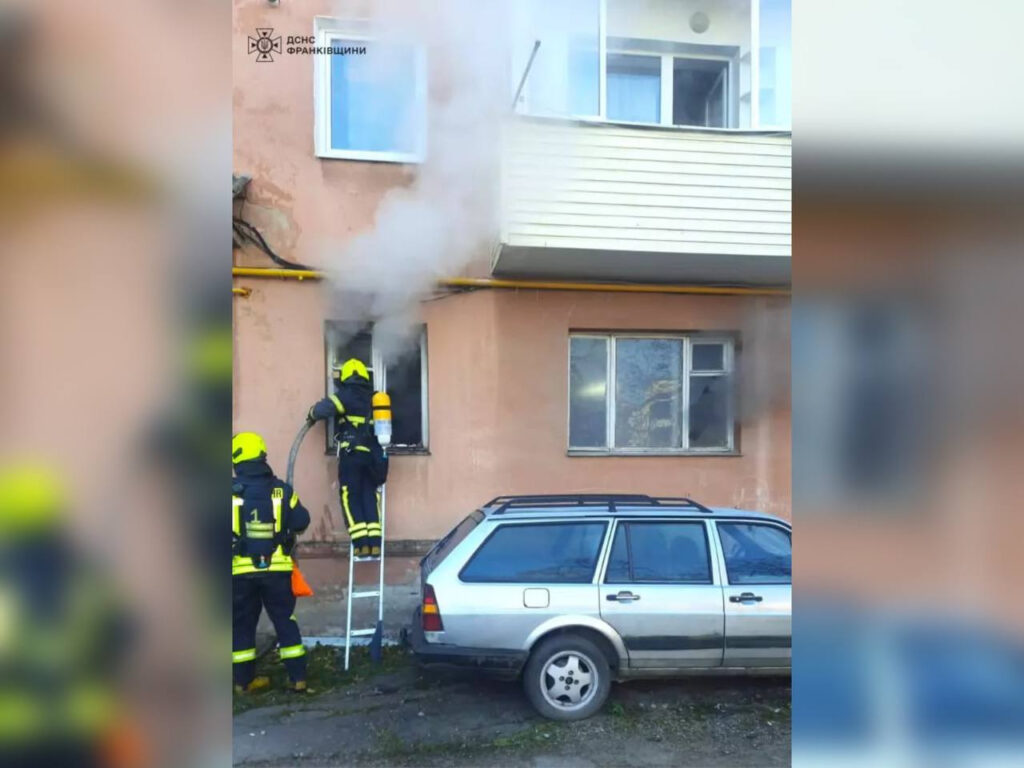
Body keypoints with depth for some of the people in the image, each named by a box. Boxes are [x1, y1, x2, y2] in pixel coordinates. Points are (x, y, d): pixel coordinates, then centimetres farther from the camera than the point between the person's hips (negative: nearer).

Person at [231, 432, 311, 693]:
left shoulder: (231, 491, -6)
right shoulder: (282, 490, -5)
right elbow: (301, 522, -2)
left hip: (240, 571, 0)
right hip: (276, 569, 0)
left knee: (242, 625, 15)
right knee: (285, 622, 10)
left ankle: (243, 680, 22)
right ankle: (297, 678, 11)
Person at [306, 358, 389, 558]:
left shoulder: (347, 395, -1)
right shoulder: (373, 398, 17)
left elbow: (323, 408, -12)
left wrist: (311, 415, 8)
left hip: (352, 453, -5)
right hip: (373, 454, 5)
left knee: (351, 498, 0)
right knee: (370, 497, 8)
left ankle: (361, 543, -7)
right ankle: (374, 543, 0)